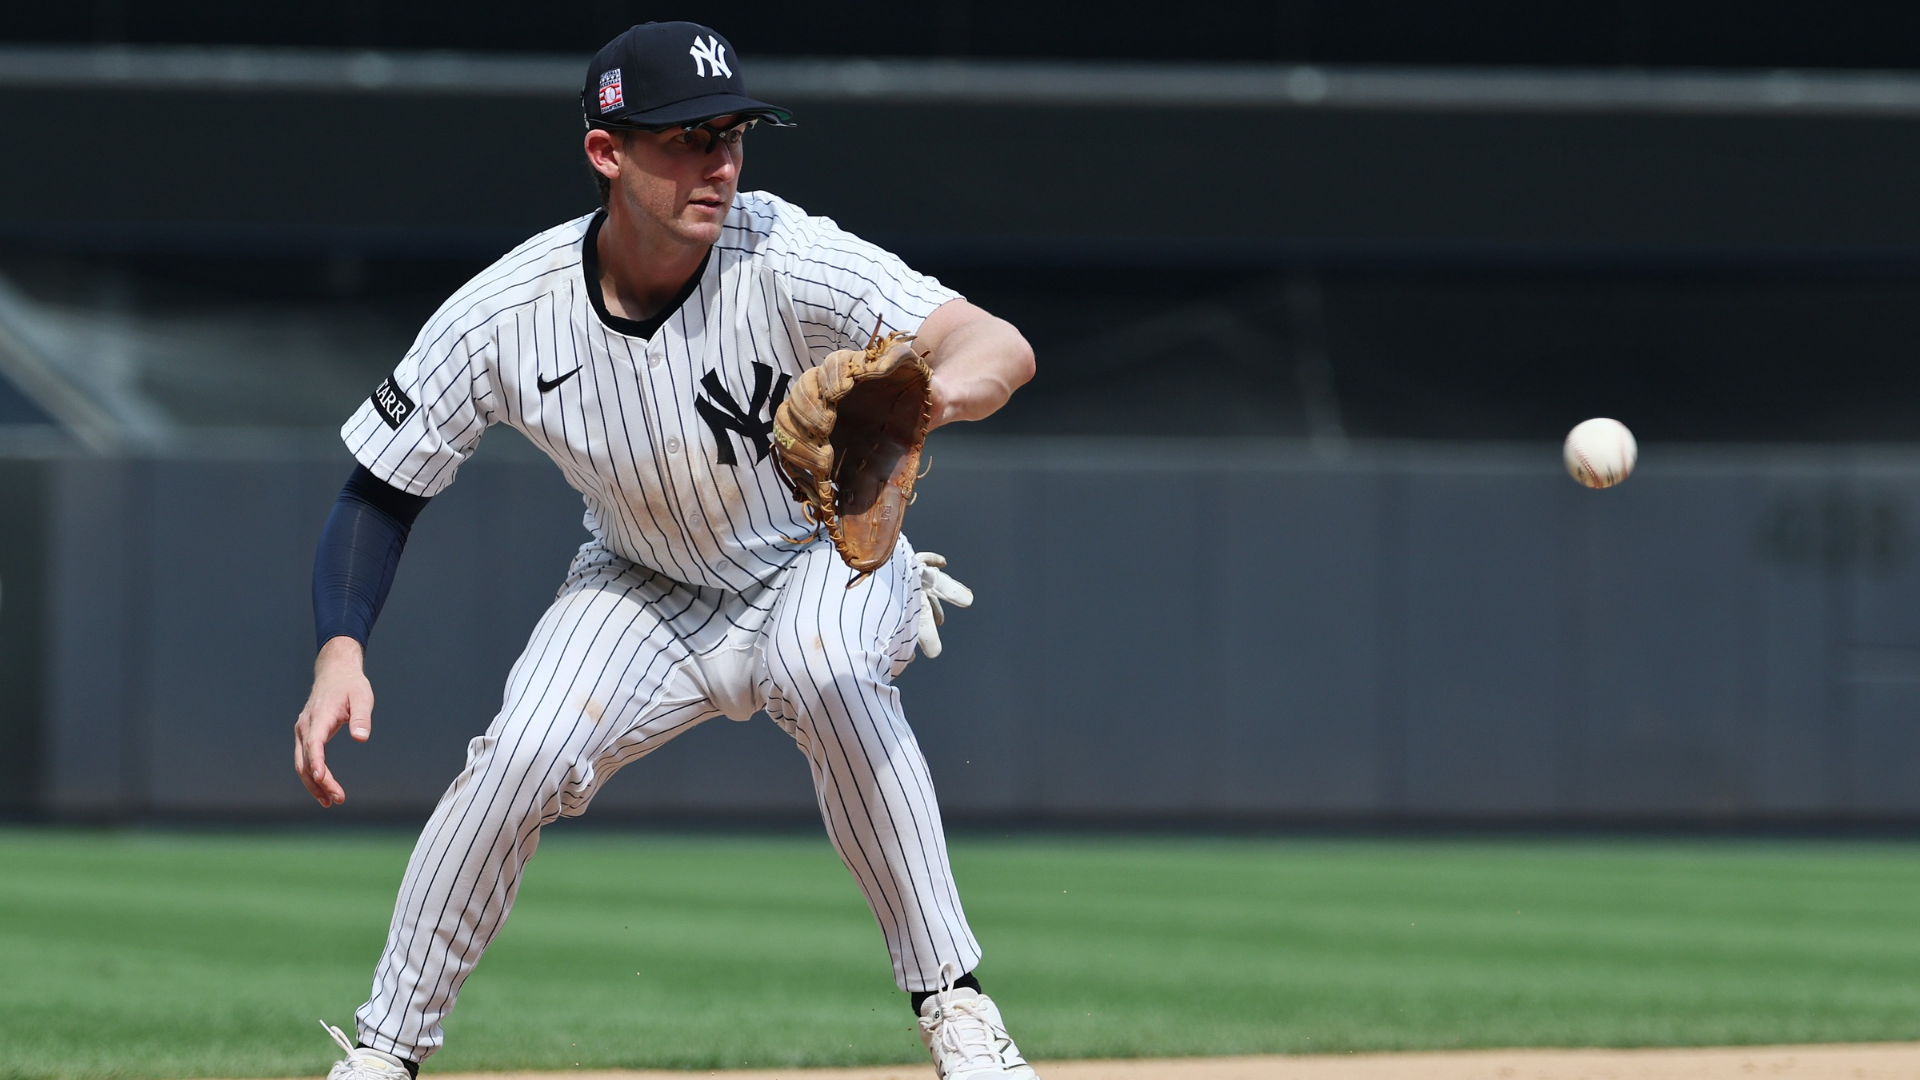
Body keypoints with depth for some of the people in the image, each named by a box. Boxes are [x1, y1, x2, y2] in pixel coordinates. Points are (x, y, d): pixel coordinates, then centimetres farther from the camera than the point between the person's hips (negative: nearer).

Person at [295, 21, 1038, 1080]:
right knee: (524, 755, -23)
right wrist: (340, 653, -28)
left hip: (827, 561, -2)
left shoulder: (786, 260, -30)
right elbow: (382, 488, -11)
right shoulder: (505, 314, -23)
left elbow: (1000, 345, -42)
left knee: (823, 668, -35)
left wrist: (930, 395, -67)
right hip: (643, 590, 2)